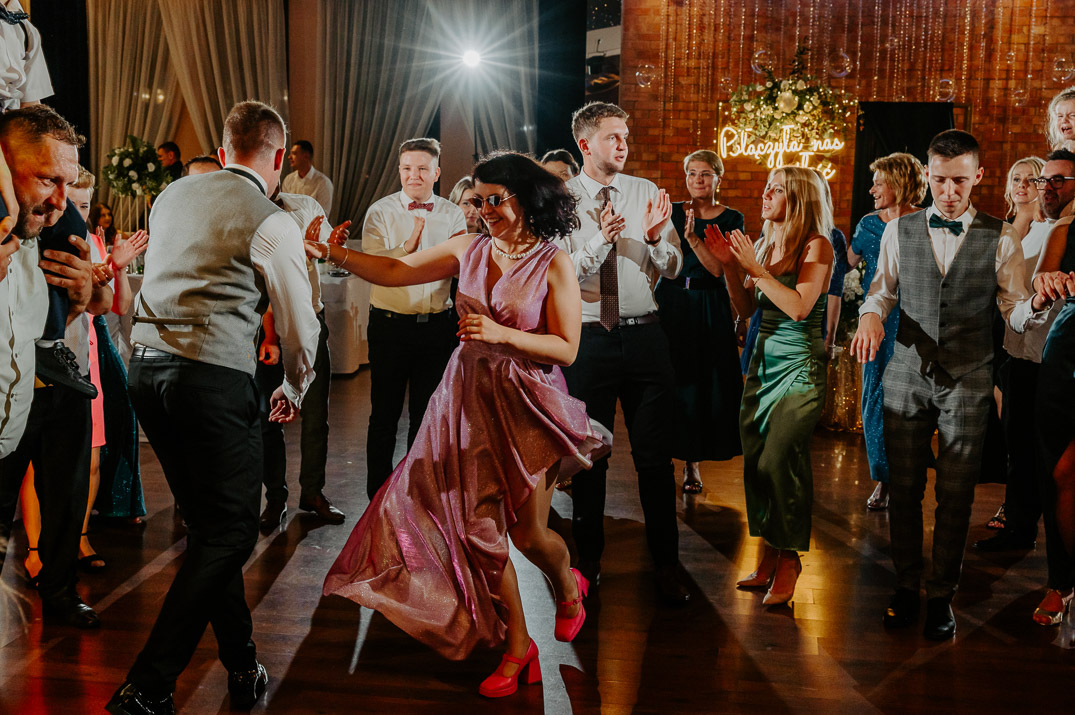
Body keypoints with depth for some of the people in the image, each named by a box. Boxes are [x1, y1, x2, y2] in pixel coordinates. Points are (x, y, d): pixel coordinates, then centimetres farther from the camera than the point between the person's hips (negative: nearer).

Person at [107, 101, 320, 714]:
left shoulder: (171, 197, 13)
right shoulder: (273, 223, -6)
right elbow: (300, 328, 1)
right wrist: (295, 390, 20)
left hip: (147, 367, 8)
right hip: (216, 380, -7)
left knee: (210, 523, 17)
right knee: (230, 534, 2)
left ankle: (242, 662, 28)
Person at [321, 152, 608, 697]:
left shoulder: (554, 264, -7)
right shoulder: (469, 249, 4)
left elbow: (566, 349, -10)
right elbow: (395, 270, 5)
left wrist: (502, 334, -21)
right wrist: (331, 252, -6)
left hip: (526, 405, -4)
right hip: (470, 400, 4)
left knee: (528, 533, 0)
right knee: (479, 528, 1)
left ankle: (569, 587, 38)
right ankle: (517, 647, 18)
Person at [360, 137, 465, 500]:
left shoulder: (453, 215, 6)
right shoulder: (380, 212, -3)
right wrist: (407, 246, -28)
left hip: (437, 325, 3)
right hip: (390, 324, -2)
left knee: (428, 414, 13)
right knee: (384, 415, 6)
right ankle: (378, 494, 20)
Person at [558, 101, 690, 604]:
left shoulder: (646, 193, 5)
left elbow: (673, 268, 2)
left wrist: (654, 237, -18)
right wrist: (601, 240, -26)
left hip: (644, 334, 2)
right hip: (588, 338, -1)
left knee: (655, 455, 6)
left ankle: (666, 564, 19)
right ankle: (588, 558, 28)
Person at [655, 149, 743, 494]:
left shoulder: (730, 219, 0)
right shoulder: (672, 211, 5)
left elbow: (718, 268, -11)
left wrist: (692, 237, -22)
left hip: (709, 309, -1)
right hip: (670, 302, 1)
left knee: (702, 383, 2)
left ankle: (693, 461, 15)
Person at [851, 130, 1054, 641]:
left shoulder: (1000, 238, 0)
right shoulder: (899, 231, 5)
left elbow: (1015, 315, 1)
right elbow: (880, 292, 13)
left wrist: (1038, 303, -22)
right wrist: (871, 314, -10)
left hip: (968, 379, -1)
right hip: (907, 374, 2)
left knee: (955, 495, 4)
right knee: (902, 487, 7)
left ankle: (941, 595, 19)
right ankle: (906, 586, 24)